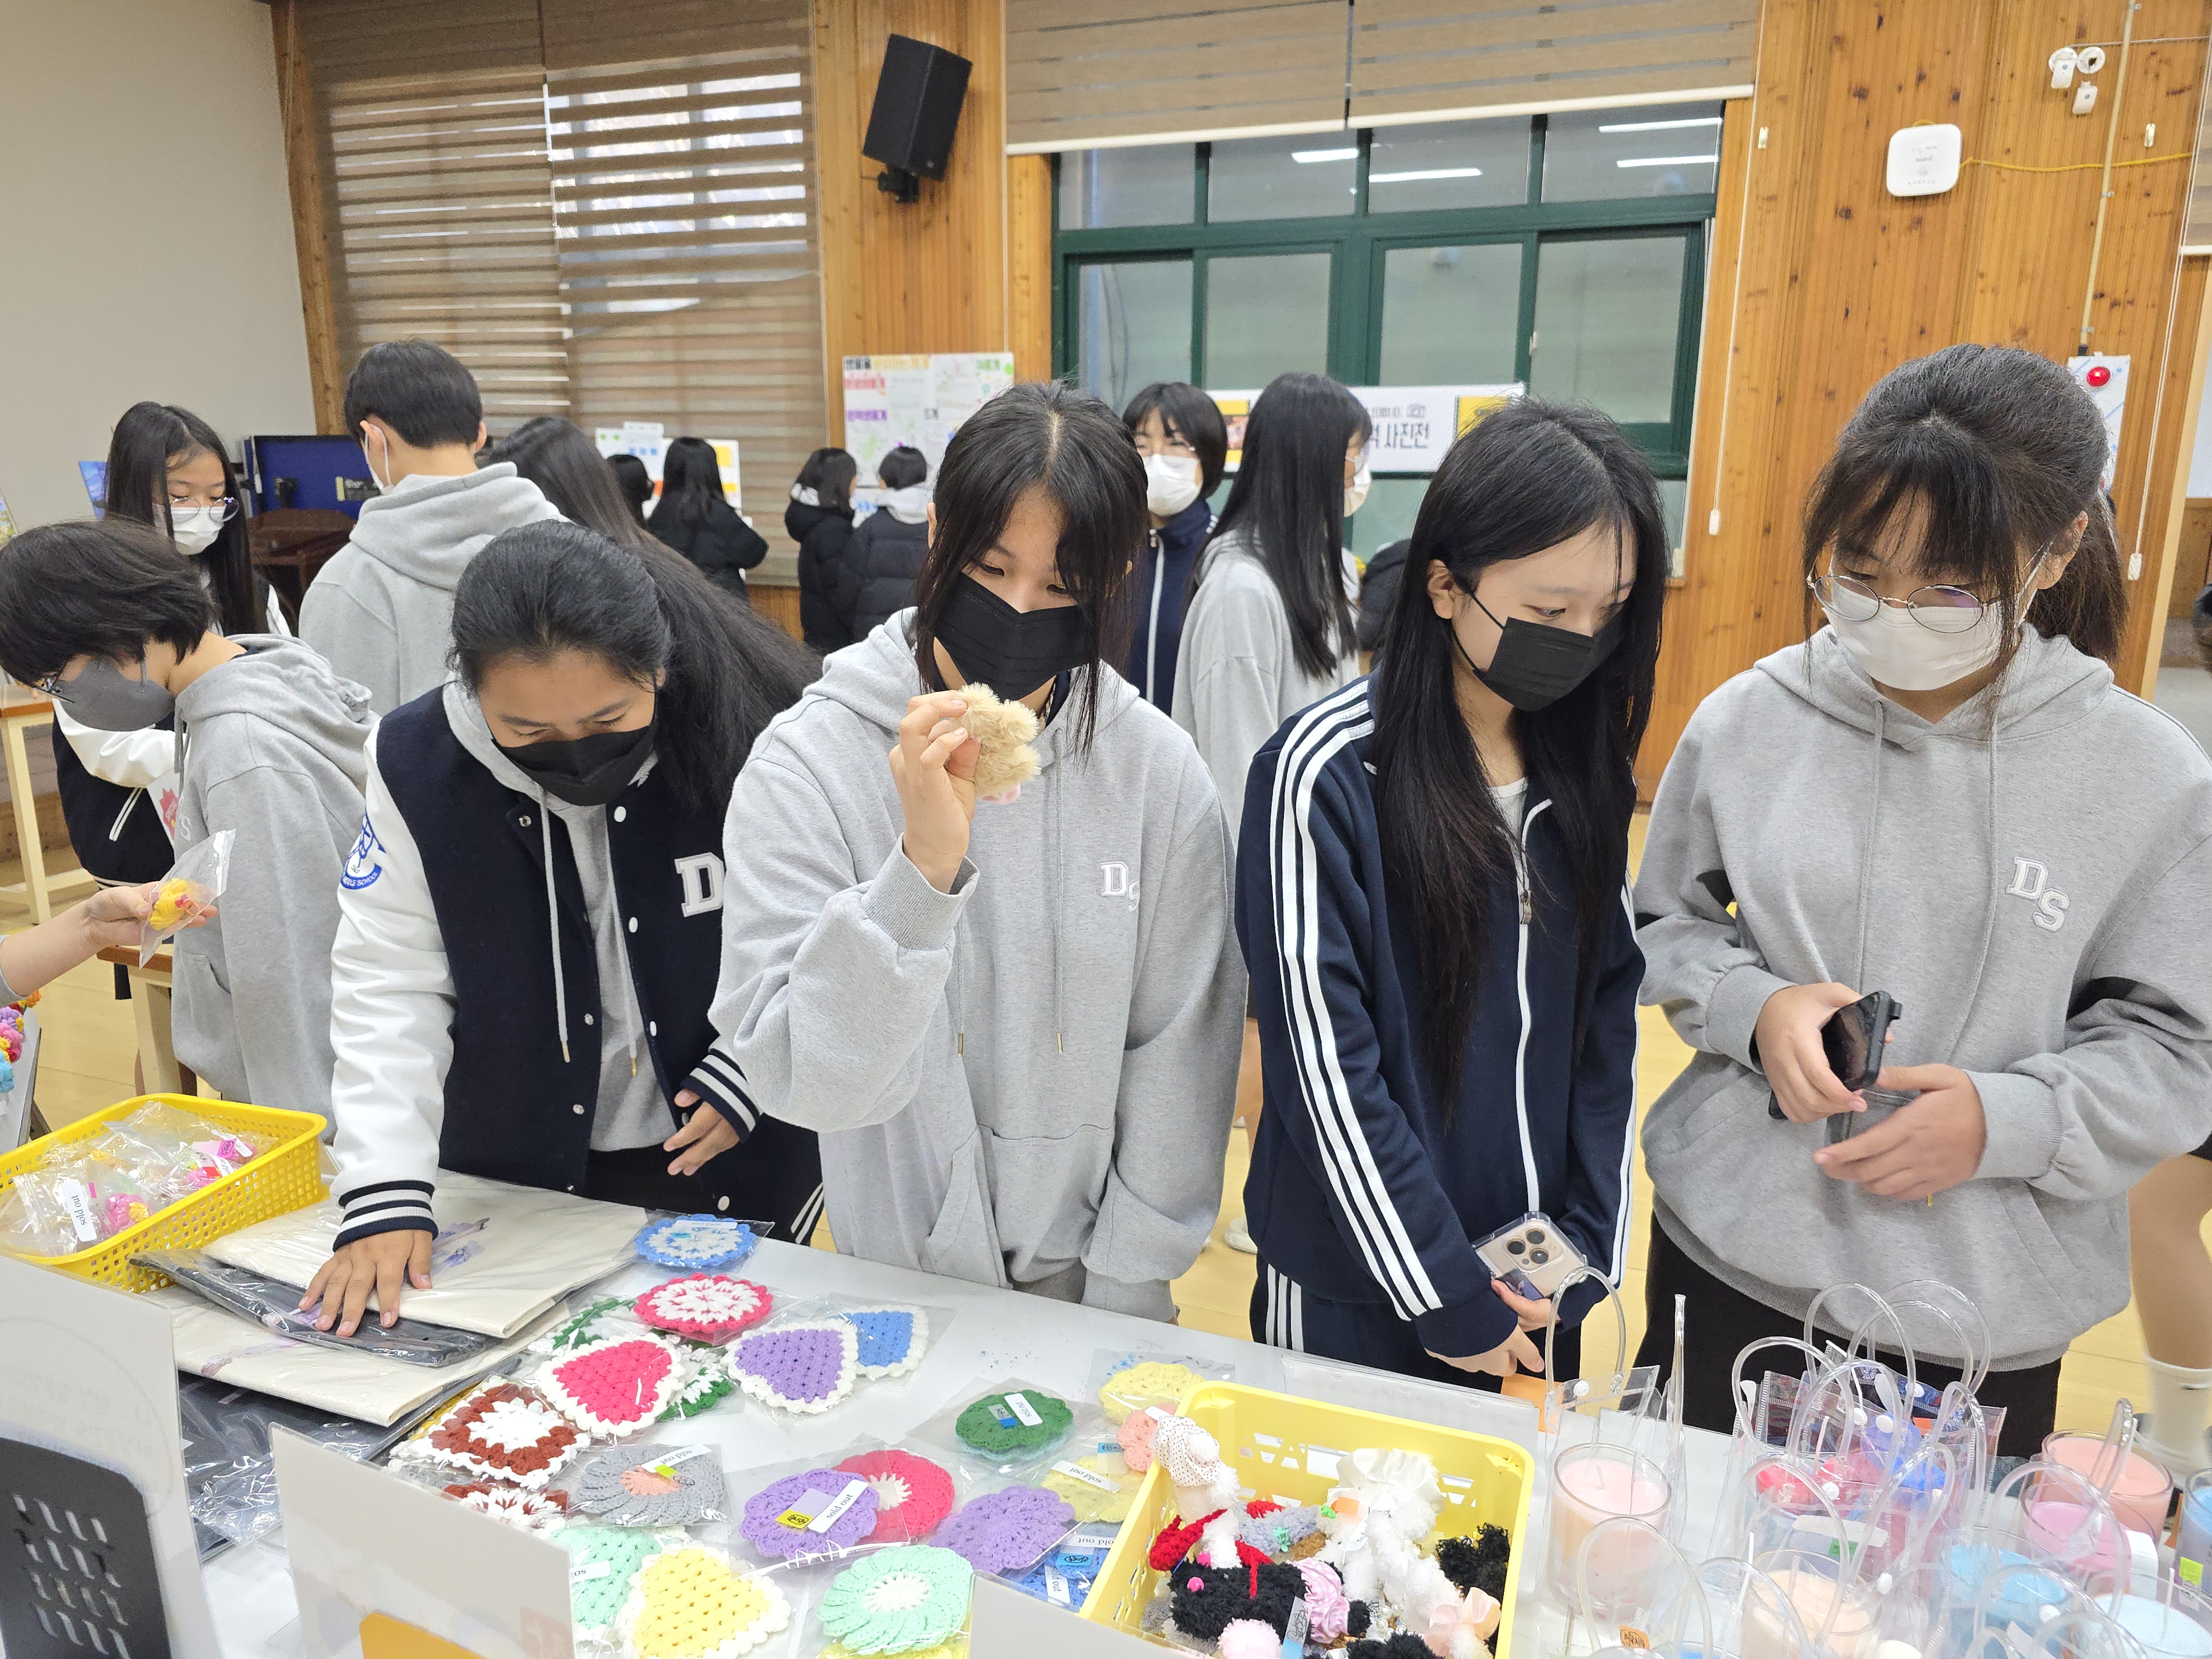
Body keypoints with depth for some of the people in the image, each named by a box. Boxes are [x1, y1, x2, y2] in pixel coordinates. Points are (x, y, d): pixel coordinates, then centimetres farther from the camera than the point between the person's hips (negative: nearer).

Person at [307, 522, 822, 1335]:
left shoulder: (754, 740, -22)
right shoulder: (416, 764, -14)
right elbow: (389, 982, -12)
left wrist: (754, 1071, -16)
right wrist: (384, 1195, -19)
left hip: (738, 1162, -1)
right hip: (519, 1176, 2)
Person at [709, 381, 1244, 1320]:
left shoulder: (1158, 774, -13)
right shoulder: (810, 762, -18)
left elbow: (1179, 1060, -6)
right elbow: (801, 1081, -21)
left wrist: (1122, 1294, -4)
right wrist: (922, 869, -34)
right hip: (894, 1274, 0)